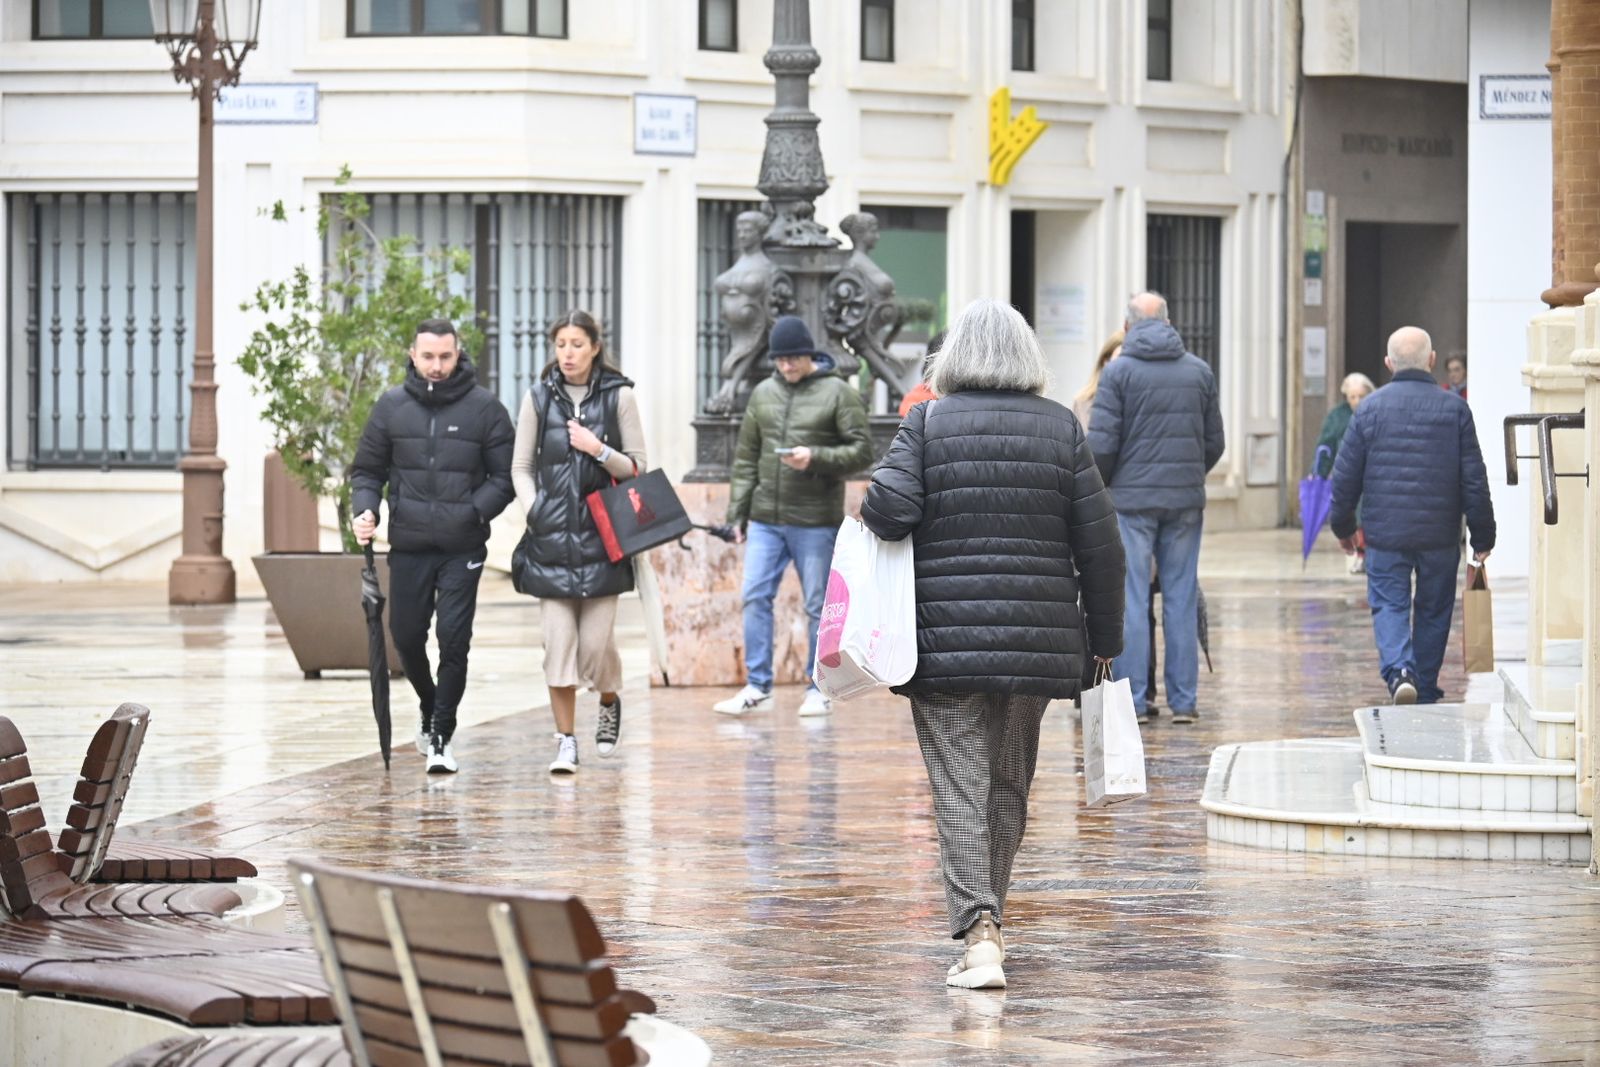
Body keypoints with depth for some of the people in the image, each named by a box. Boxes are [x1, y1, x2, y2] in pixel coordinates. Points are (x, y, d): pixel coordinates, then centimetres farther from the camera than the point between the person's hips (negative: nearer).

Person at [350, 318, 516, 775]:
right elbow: (367, 469, 11)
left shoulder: (485, 408, -3)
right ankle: (432, 711, 37)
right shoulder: (392, 407, 3)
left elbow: (504, 476, 0)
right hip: (408, 545, 3)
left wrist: (473, 512, -15)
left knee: (454, 642, -8)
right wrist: (364, 510, -8)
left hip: (463, 548, -3)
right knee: (406, 637, 11)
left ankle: (440, 737, 3)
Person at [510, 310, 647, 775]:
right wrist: (533, 511, -3)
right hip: (550, 539, 1)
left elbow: (637, 467, 4)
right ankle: (566, 742, 2)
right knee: (558, 641, -5)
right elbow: (521, 467, 10)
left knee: (596, 643, -3)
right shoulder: (538, 398, 6)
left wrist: (599, 450, -13)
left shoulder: (619, 396, 2)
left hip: (601, 536, -1)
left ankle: (610, 701, 29)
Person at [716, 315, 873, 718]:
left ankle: (818, 689, 12)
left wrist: (815, 457, -22)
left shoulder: (838, 393, -4)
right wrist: (737, 512, 10)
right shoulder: (763, 394, 10)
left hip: (816, 522, -4)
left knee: (819, 605, 3)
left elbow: (861, 450, -8)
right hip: (765, 519, 4)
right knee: (755, 597, 2)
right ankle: (757, 687, 9)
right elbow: (746, 457, 14)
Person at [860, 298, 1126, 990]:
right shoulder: (1062, 429, 4)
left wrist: (867, 510, 8)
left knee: (960, 790, -4)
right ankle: (987, 919, 30)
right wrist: (1106, 638, 11)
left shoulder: (927, 423, -2)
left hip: (945, 641, -3)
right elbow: (1099, 544, 3)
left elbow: (890, 509, -16)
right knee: (1009, 788, 17)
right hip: (1037, 642, 3)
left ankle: (978, 932, -18)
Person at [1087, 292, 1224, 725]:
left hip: (1132, 498, -3)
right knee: (1181, 600, 6)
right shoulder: (1199, 371, 8)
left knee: (1130, 602, 0)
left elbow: (1101, 444, -10)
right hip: (1186, 501, 3)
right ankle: (1183, 701, 7)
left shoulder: (1118, 371, -5)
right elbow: (1214, 442, 10)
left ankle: (1134, 701, -1)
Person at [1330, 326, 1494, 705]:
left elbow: (1346, 475, 2)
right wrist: (1482, 533, 7)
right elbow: (1474, 478, -1)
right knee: (1433, 611, 13)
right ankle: (1426, 693, 20)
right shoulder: (1454, 408, -2)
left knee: (1389, 606, 3)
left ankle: (1398, 670, -22)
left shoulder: (1370, 408, -2)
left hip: (1385, 532, -1)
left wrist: (1343, 525, 16)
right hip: (1440, 533, 1)